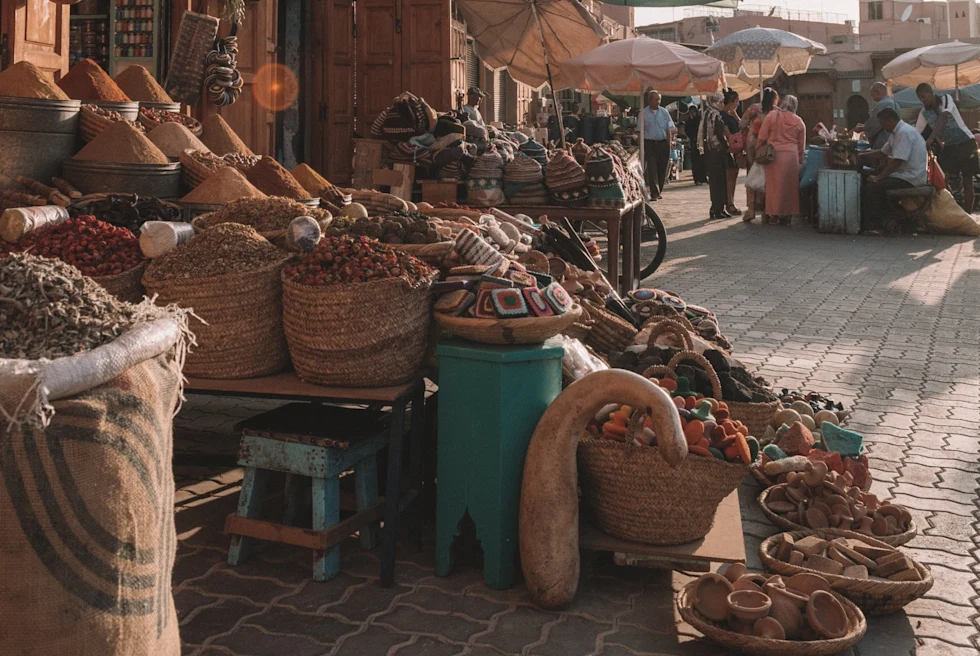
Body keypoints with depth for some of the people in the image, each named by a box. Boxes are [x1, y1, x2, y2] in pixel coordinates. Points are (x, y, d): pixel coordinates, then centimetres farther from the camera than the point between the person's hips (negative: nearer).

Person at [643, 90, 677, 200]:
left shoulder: (664, 112, 6)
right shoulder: (644, 113, 0)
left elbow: (669, 129, 8)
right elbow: (641, 131, 0)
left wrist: (669, 143, 1)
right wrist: (641, 147, -5)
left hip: (663, 142, 3)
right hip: (649, 143, -2)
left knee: (662, 168, 6)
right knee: (652, 168, -9)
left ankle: (658, 191, 19)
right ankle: (654, 192, -10)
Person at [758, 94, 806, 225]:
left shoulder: (772, 116, 1)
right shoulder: (799, 122, 8)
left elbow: (762, 137, -2)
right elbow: (801, 145, 11)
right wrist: (800, 161, 20)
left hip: (774, 155, -1)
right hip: (791, 155, 2)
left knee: (773, 185, 5)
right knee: (789, 185, 8)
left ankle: (773, 215, 6)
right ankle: (786, 216, 12)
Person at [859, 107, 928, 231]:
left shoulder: (904, 132, -17)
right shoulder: (896, 132, 15)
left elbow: (897, 161, -23)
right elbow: (882, 153, 25)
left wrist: (878, 177, -19)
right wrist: (860, 155, 18)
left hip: (910, 178, -11)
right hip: (904, 175, 11)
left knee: (871, 187, -19)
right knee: (868, 183, 12)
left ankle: (873, 225, -12)